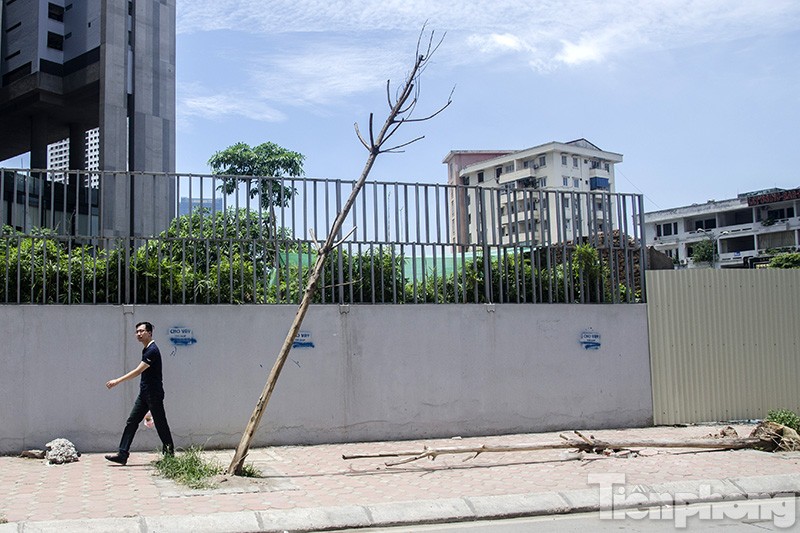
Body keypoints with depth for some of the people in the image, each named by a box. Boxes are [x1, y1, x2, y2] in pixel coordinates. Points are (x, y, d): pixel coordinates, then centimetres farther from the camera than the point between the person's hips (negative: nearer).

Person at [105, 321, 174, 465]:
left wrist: (117, 381, -24)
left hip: (154, 394, -10)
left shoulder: (152, 350, -16)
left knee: (160, 424, -1)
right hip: (144, 394, 10)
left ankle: (170, 453, 11)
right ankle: (122, 455, 4)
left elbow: (138, 371, -22)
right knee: (131, 422, 4)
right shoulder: (146, 350, 15)